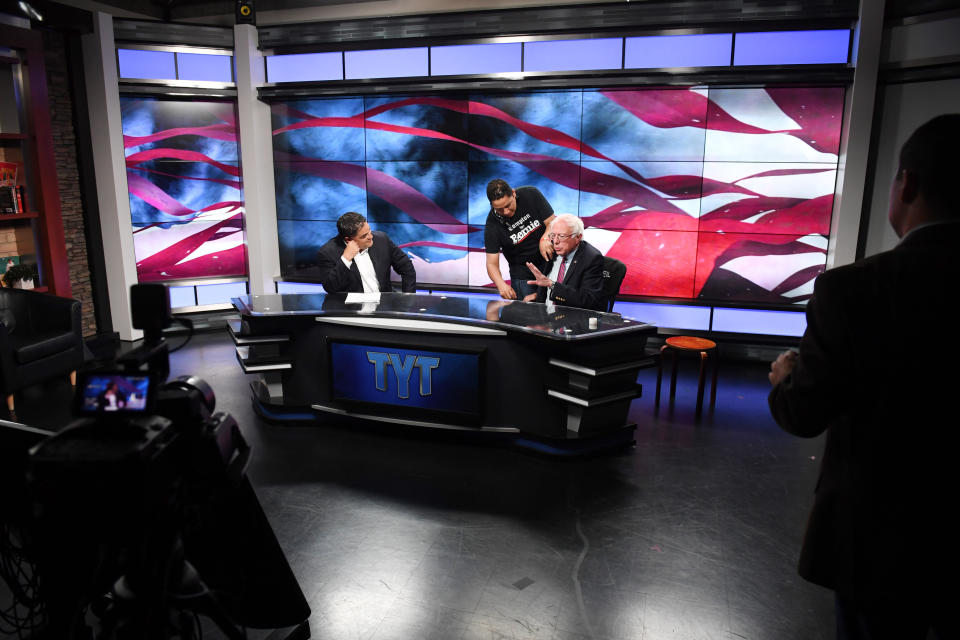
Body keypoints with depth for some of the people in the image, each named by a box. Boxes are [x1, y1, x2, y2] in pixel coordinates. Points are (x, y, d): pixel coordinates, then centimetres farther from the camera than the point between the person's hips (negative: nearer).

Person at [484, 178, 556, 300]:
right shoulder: (492, 225, -16)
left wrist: (545, 239, -30)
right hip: (522, 275, -1)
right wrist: (501, 284, -36)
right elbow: (492, 264, -15)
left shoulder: (531, 194, -13)